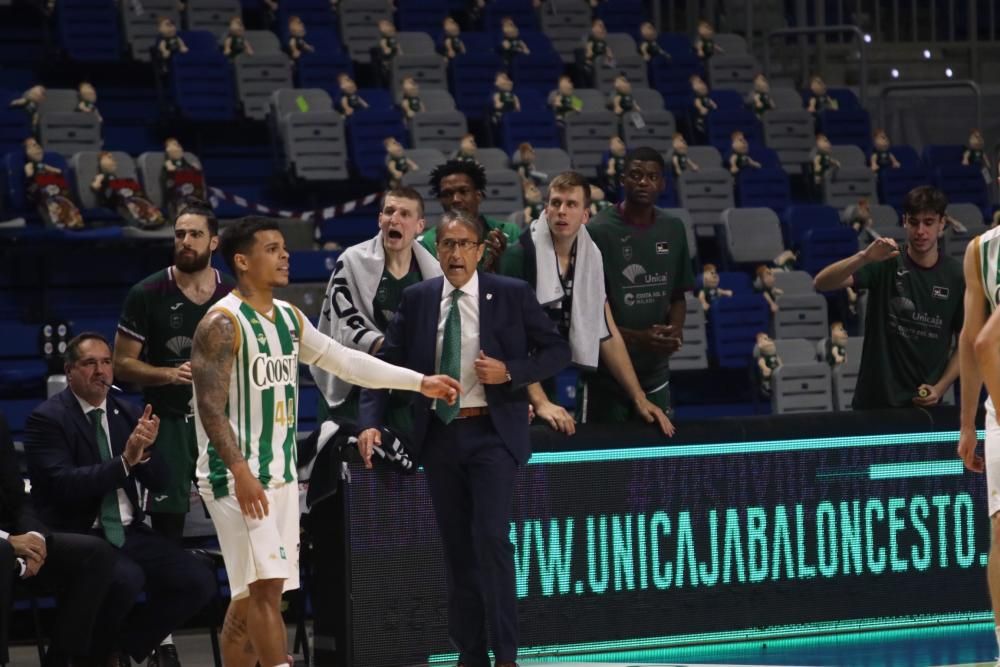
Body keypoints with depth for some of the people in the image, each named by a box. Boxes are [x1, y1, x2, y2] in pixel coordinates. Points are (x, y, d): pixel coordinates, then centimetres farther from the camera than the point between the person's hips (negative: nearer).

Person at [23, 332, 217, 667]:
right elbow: (63, 483, -21)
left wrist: (146, 448, -15)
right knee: (127, 579, -34)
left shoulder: (127, 413, 11)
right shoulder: (47, 419, -7)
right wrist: (125, 460, -29)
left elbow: (159, 483, 7)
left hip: (128, 533, 6)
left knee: (199, 582, -11)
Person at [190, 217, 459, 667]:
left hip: (280, 475, 8)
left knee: (251, 595, 11)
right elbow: (211, 408, -19)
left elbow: (344, 360, 17)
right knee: (265, 586, -15)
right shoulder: (222, 323, -13)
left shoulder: (289, 318, 12)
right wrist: (241, 472, -28)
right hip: (237, 477, -8)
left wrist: (419, 382, 14)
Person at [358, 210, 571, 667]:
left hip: (492, 433, -3)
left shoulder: (511, 295, -2)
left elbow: (557, 351, 2)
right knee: (456, 547, 9)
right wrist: (370, 421, -8)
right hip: (439, 435, 3)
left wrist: (510, 371, -14)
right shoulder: (417, 299, 5)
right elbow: (385, 362, 6)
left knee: (491, 538, -14)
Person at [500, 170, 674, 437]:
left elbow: (607, 334, 9)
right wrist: (539, 401, -26)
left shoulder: (592, 257, 5)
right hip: (526, 396, -5)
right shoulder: (520, 255, -13)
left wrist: (639, 398, 3)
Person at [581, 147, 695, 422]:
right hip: (606, 374, -5)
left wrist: (675, 330, -6)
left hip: (656, 373, 5)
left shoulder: (673, 230, 7)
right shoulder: (598, 232, -11)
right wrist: (636, 339, -21)